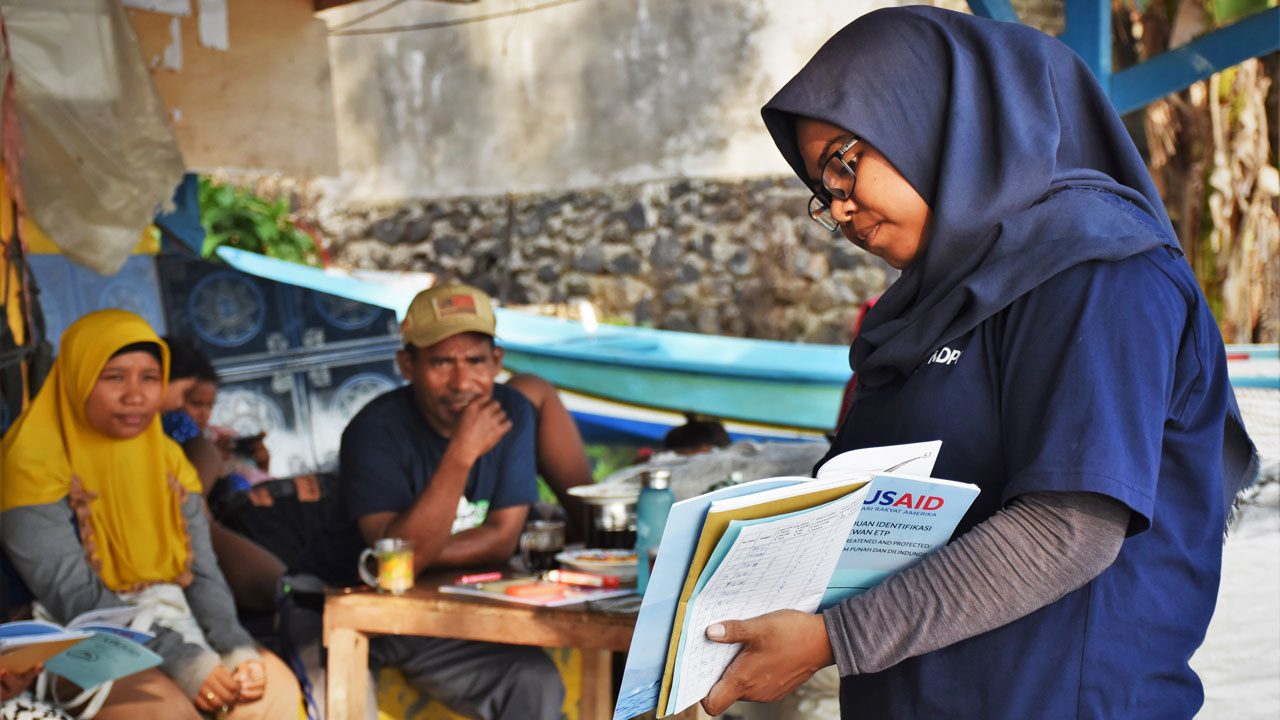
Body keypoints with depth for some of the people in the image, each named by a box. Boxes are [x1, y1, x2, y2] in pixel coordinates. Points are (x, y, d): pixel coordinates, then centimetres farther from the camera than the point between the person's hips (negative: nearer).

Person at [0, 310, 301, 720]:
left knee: (275, 686, -19)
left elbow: (202, 575, 9)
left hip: (175, 626, 6)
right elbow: (73, 597, -15)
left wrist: (238, 650, -12)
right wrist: (183, 663, -23)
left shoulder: (168, 459, 12)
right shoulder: (35, 462, -9)